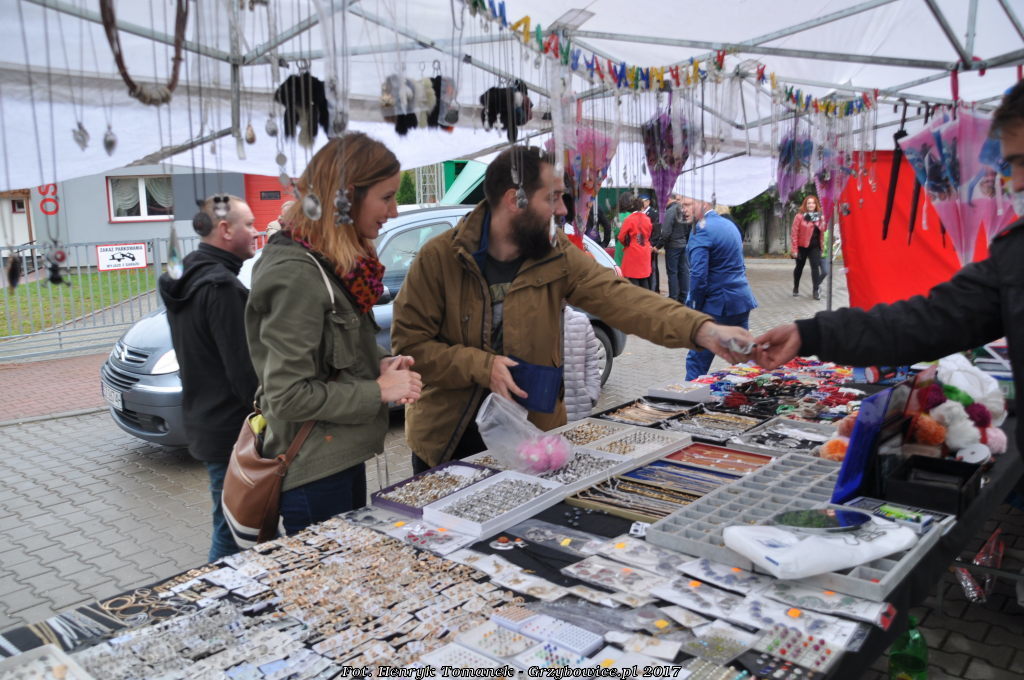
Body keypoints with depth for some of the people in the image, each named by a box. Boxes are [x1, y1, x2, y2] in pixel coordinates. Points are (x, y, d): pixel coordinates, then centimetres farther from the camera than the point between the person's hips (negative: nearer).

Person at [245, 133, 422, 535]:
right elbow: (288, 396, -24)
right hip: (315, 474, -9)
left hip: (342, 459, 10)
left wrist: (380, 364, -1)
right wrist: (379, 390, -18)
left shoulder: (335, 264, 8)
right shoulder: (297, 275, -22)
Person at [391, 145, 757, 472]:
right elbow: (409, 343, -12)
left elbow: (620, 297, -20)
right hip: (447, 439, -2)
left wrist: (702, 330, -34)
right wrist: (482, 366, -25)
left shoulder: (558, 257, -6)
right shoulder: (439, 256, -12)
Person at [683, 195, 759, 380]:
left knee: (697, 360, 1)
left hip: (717, 305, -9)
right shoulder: (729, 224, 14)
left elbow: (698, 275, -22)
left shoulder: (701, 230, -15)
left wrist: (695, 308, -12)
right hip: (743, 301, 9)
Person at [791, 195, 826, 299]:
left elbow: (822, 230, 12)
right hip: (802, 246, -2)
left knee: (815, 266, -11)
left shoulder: (820, 216, 4)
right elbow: (794, 233, -10)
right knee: (799, 267, 12)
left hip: (815, 247, 2)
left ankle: (816, 290, -10)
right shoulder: (800, 216, -8)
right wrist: (794, 249, -13)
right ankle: (796, 289, 29)